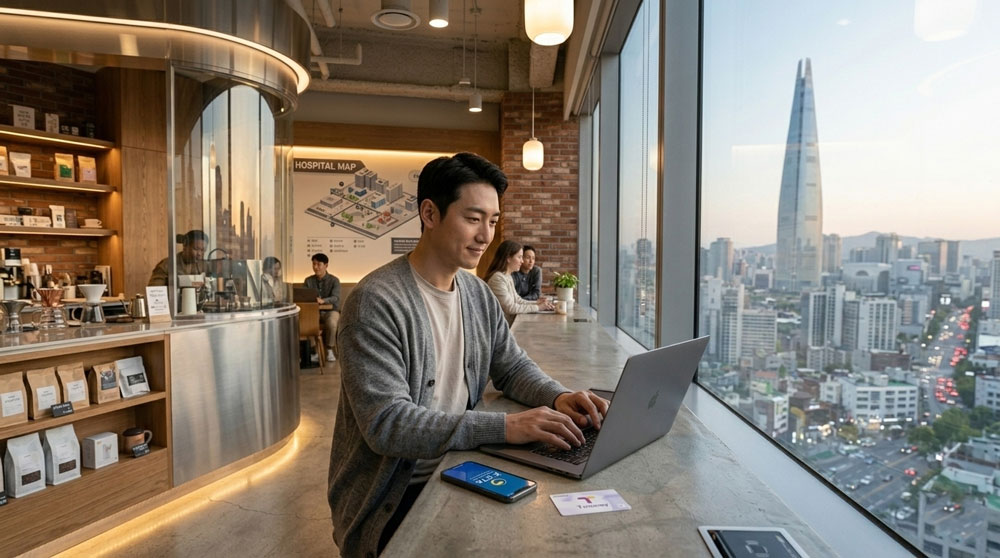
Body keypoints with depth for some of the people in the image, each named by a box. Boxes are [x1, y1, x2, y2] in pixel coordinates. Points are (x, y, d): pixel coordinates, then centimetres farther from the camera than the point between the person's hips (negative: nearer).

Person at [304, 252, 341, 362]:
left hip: (331, 310, -3)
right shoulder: (308, 280, 7)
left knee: (331, 323, -37)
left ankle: (329, 350, -15)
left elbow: (335, 298, -19)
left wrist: (323, 301, -40)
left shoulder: (334, 280, -4)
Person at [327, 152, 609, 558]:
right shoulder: (375, 303, -20)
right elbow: (386, 423, -26)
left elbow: (512, 366, 10)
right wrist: (504, 427, -32)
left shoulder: (479, 294, 4)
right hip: (390, 497, -6)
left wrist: (558, 397, -12)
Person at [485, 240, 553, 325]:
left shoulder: (508, 277, 14)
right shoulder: (497, 278, -16)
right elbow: (510, 308, -18)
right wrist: (537, 307, -13)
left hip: (511, 323, 9)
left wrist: (536, 302, 1)